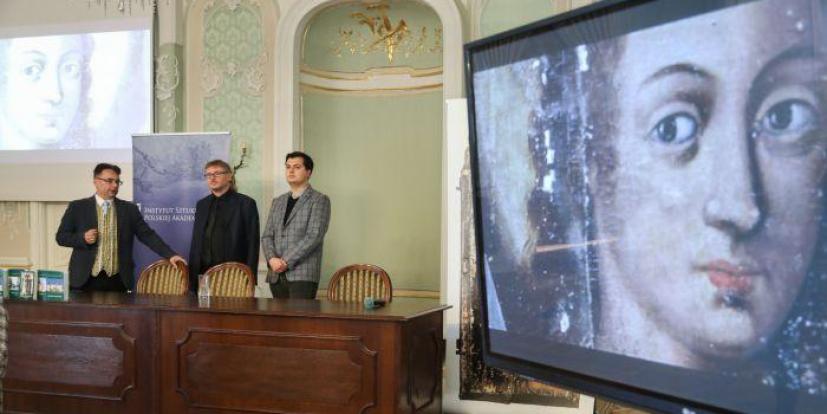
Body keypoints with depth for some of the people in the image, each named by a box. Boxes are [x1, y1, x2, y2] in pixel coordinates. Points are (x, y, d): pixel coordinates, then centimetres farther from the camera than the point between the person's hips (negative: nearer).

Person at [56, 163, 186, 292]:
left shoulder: (129, 209, 8)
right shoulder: (77, 207, 5)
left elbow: (147, 235, 3)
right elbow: (61, 237, 7)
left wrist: (170, 255, -9)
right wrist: (83, 238, -12)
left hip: (117, 281, 1)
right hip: (85, 280, -1)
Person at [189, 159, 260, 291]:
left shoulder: (246, 203, 0)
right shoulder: (202, 204, 16)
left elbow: (252, 244, -4)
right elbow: (195, 242, 16)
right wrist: (191, 276, 9)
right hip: (203, 274, 4)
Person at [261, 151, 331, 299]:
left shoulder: (319, 200, 0)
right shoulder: (278, 202, 20)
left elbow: (314, 236, -10)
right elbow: (267, 236, 14)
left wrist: (286, 261, -14)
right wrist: (272, 259, -7)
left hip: (303, 275, -5)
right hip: (276, 274, 5)